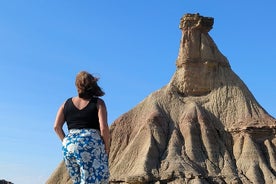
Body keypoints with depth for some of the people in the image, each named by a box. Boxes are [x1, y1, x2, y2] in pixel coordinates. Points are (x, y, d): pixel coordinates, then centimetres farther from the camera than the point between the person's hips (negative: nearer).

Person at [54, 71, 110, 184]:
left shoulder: (66, 103, 14)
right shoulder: (98, 103, 3)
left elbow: (56, 127, 6)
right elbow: (103, 128, -8)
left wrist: (66, 142, 16)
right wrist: (107, 147, 4)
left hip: (69, 146, 5)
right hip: (92, 145, -5)